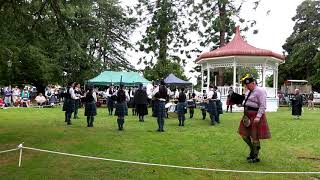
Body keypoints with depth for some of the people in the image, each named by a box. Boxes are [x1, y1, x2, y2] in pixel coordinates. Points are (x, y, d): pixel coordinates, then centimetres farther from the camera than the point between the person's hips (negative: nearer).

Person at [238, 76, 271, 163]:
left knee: (255, 137, 0)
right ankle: (252, 150, 33)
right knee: (244, 134, 13)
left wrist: (258, 117, -26)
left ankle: (255, 157, 16)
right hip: (247, 115, 9)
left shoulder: (260, 91, -14)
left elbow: (263, 106, -20)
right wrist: (240, 103, 6)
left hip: (255, 116, -9)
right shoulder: (248, 91, 13)